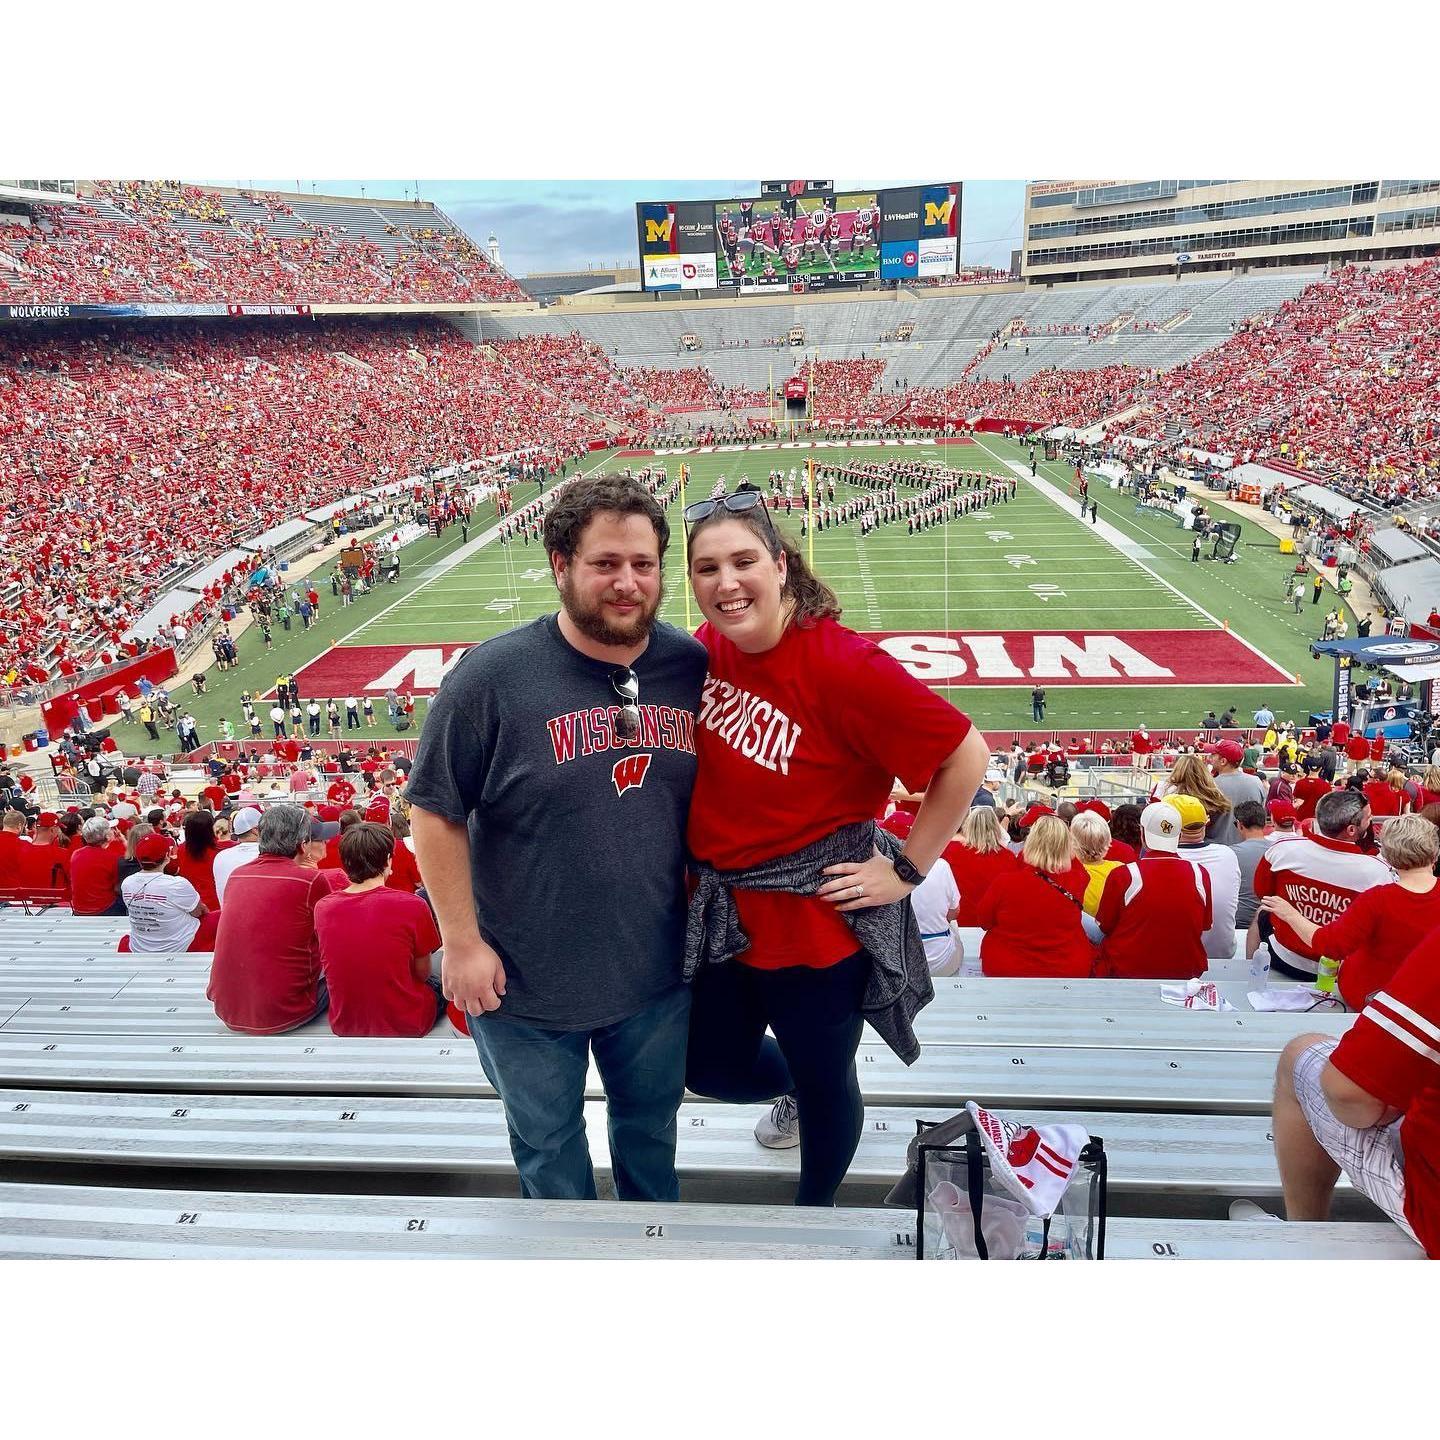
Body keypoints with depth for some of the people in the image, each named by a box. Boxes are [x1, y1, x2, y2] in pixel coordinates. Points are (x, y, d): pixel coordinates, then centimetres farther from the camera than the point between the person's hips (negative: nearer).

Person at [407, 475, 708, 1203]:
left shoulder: (693, 667, -7)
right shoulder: (495, 673, -19)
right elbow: (434, 813, -12)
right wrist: (462, 943, -12)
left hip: (658, 969, 3)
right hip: (526, 981, -2)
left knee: (651, 1122, 27)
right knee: (548, 1142, 22)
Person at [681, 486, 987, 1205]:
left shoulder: (842, 664, -25)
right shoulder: (706, 648, -5)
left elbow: (966, 755, -21)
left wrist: (906, 868, -15)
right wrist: (704, 857, 10)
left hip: (818, 922, -6)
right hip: (724, 911, 6)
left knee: (823, 1082, 17)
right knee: (710, 1065, 23)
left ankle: (815, 1204, 50)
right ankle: (788, 1092, 59)